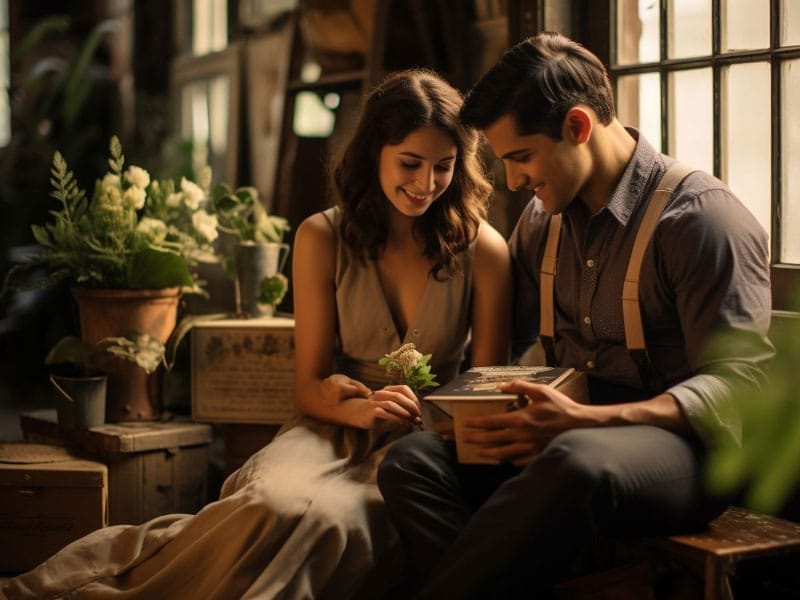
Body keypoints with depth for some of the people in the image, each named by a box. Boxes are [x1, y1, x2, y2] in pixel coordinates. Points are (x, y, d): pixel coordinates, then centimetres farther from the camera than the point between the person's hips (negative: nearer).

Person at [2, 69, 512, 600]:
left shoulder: (483, 249, -1)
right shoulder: (323, 238, 1)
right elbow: (310, 385, 1)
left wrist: (428, 418, -18)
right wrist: (360, 408, -20)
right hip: (335, 427, 1)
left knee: (335, 515, -36)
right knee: (282, 502, -37)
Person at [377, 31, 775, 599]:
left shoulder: (705, 216, -9)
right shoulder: (542, 218, 13)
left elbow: (737, 387, -15)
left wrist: (586, 421, -27)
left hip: (680, 446, -6)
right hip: (564, 432, 6)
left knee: (577, 462, -41)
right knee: (413, 459, -20)